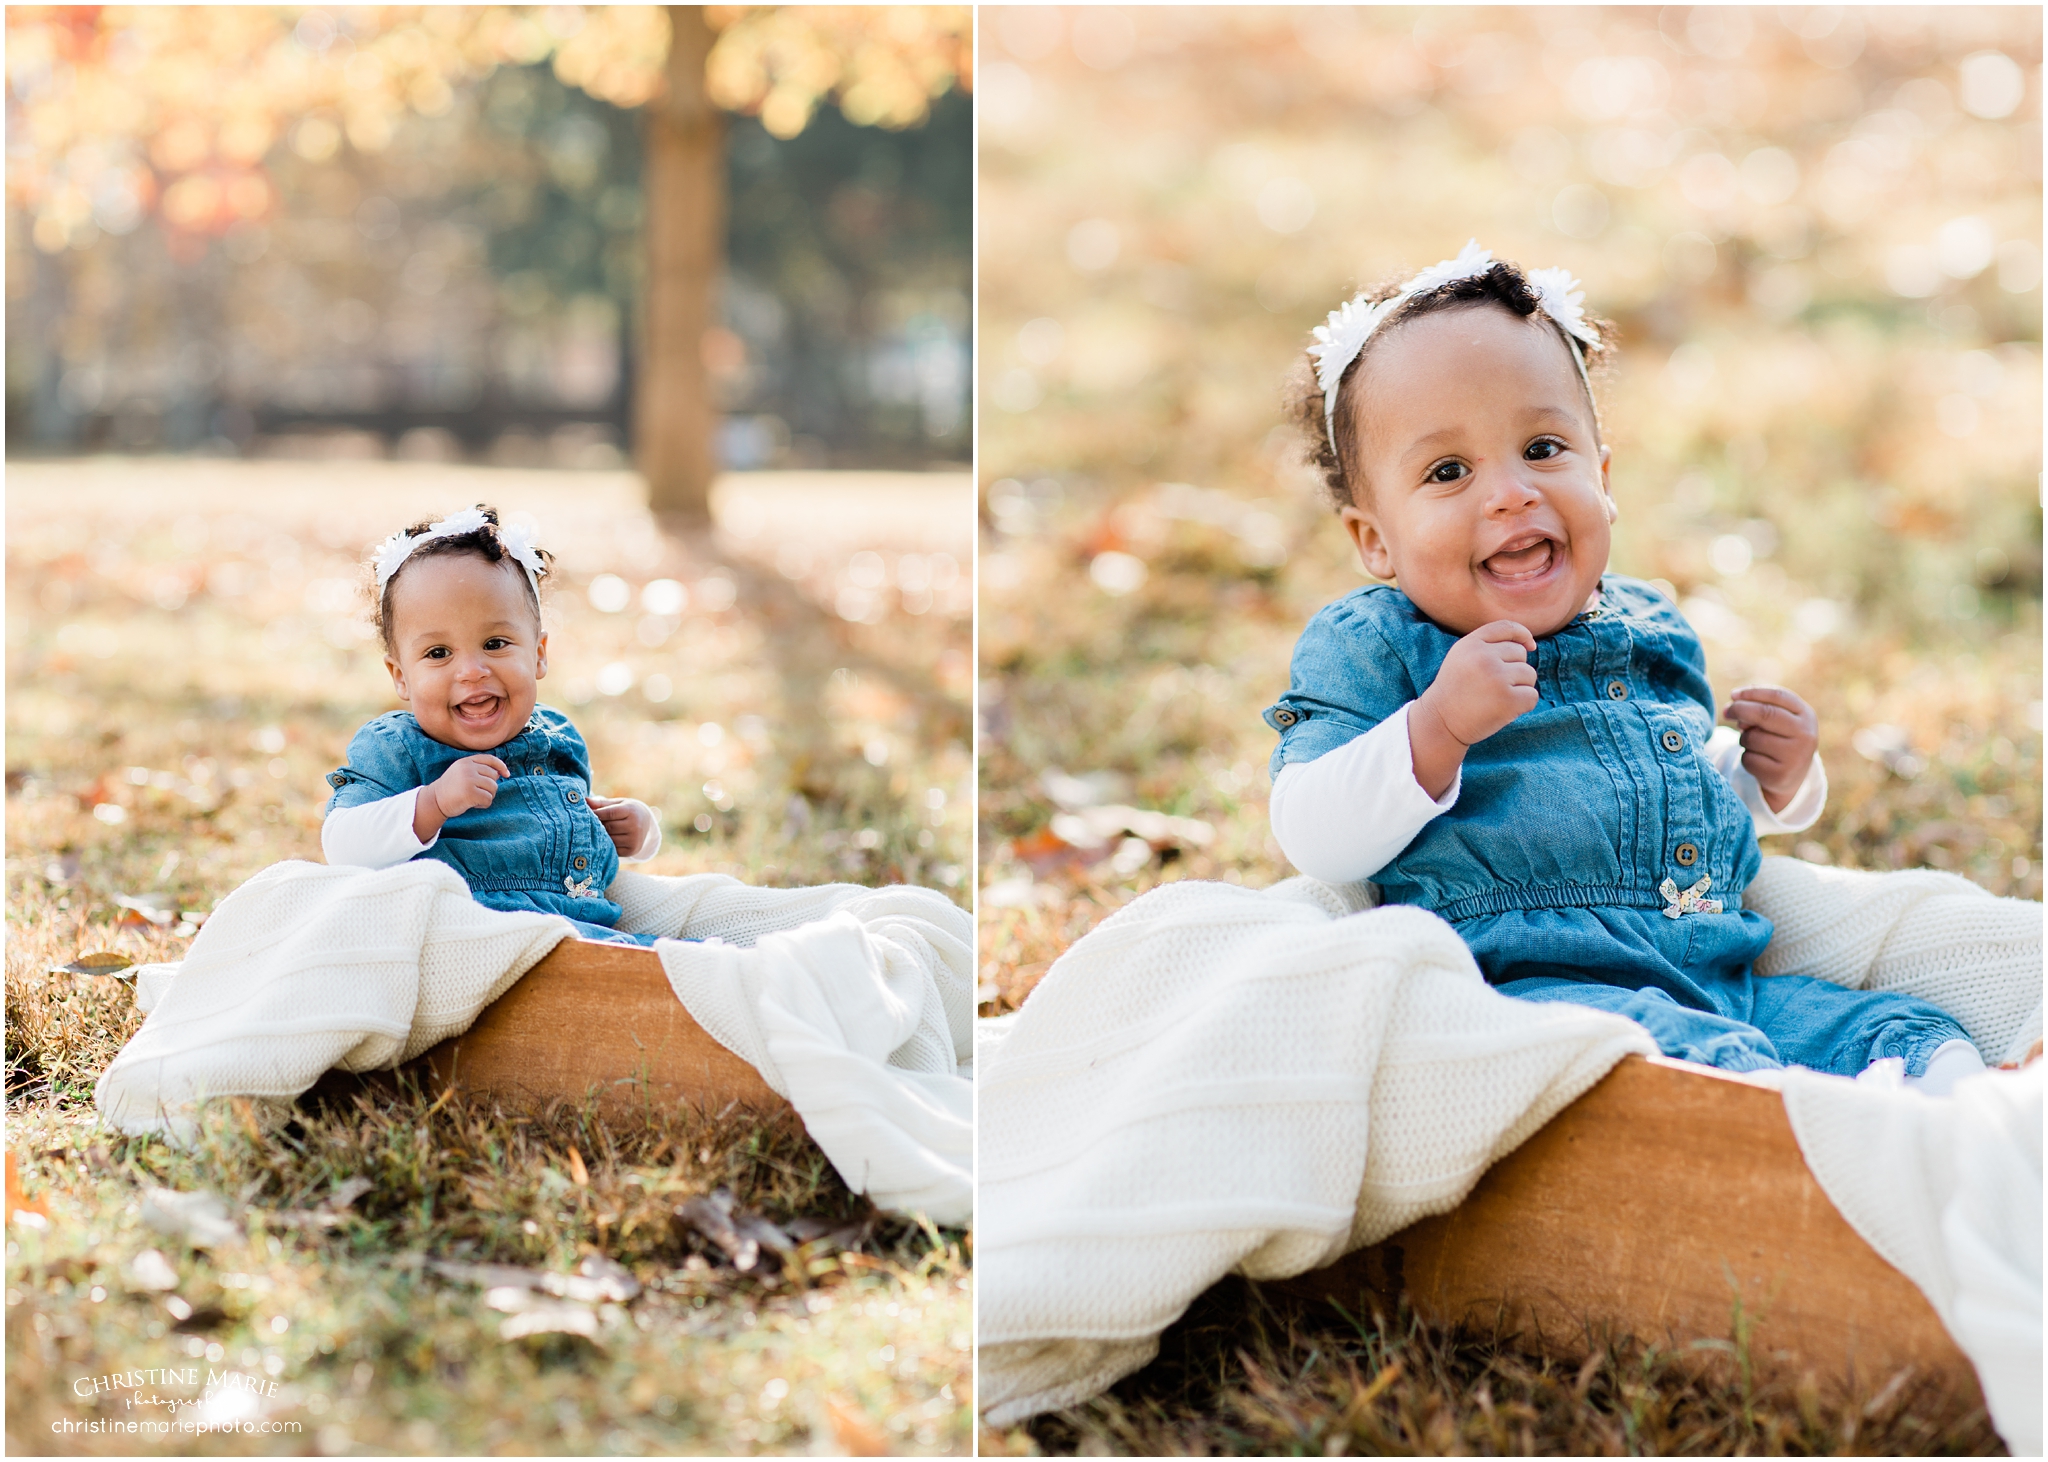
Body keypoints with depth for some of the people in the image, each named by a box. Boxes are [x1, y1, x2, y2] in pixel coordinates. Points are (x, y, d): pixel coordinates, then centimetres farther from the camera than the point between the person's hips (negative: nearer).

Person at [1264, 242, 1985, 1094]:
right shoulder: (1370, 650, 3)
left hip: (1723, 983, 7)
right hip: (1529, 983, -7)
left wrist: (1777, 779, 15)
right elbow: (1314, 845, -8)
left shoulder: (1652, 633, 22)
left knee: (1910, 1031, -11)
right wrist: (1436, 727, -20)